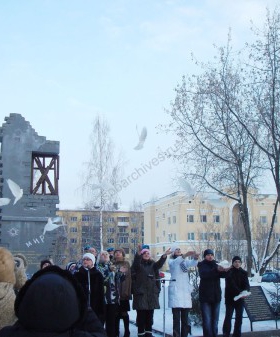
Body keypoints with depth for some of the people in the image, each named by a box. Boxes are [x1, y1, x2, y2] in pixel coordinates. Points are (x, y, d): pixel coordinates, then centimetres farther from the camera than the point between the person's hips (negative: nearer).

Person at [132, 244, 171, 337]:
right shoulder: (138, 264, 3)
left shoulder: (153, 264, 12)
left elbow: (159, 264, -8)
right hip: (140, 292, -4)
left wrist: (164, 255, -29)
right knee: (141, 314, -4)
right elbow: (136, 262, -21)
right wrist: (138, 253, -43)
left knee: (150, 314, 7)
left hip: (152, 292, 4)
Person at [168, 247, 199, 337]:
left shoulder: (185, 261, 16)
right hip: (175, 291, -4)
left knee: (185, 318, 6)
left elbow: (193, 263, -5)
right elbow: (175, 262, -20)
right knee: (176, 318, -10)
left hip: (186, 290, 5)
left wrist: (195, 257, -28)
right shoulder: (171, 261, 4)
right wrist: (185, 255, -35)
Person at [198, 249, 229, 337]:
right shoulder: (202, 265, -1)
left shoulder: (216, 264, 11)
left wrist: (225, 270, -28)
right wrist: (216, 270, -37)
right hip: (205, 296, -4)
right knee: (207, 320, -8)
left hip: (216, 295, 4)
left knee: (215, 320, 9)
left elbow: (222, 275, -4)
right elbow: (204, 274, -22)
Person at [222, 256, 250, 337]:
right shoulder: (229, 273, -6)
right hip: (230, 298, -4)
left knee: (239, 317, 7)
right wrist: (240, 292, -32)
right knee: (228, 316, -5)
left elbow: (247, 284, -6)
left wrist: (245, 291, -28)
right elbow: (231, 285, -19)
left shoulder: (244, 273, 5)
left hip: (240, 298, 4)